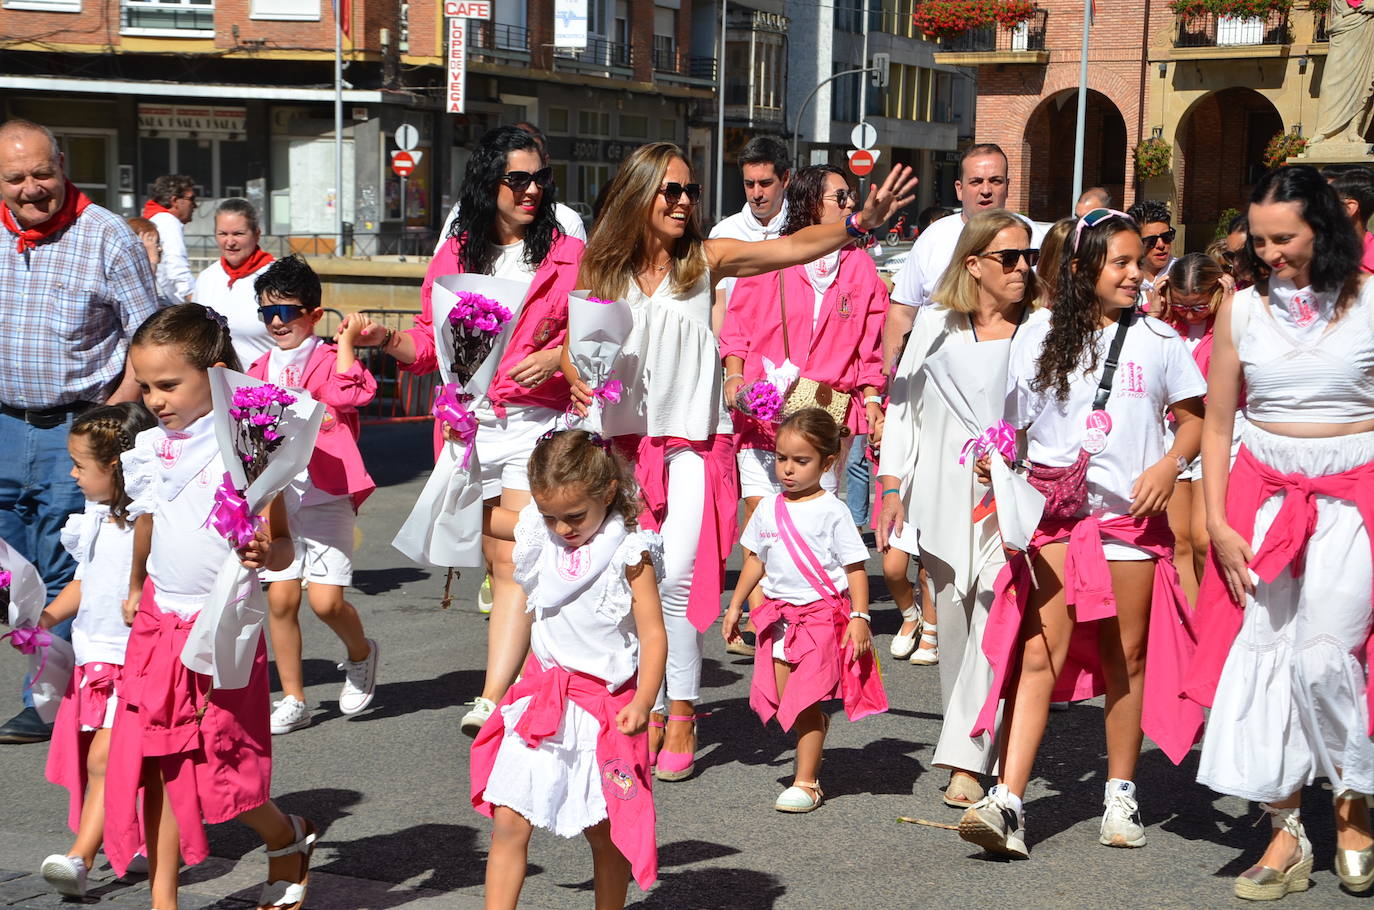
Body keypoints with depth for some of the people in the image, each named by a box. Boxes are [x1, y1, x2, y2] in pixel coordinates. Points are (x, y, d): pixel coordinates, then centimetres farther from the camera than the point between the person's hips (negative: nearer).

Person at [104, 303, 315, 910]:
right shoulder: (151, 449, 4)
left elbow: (281, 544, -13)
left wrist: (265, 554, -34)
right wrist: (135, 589, 31)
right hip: (158, 626, 5)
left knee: (220, 772, 0)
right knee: (155, 766, 3)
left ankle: (288, 838, 30)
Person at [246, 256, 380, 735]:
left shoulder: (329, 358, -3)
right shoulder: (262, 366, 13)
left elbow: (348, 395, -23)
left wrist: (346, 341, -19)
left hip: (326, 494, -5)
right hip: (276, 495, 5)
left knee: (326, 600, -11)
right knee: (281, 597, 0)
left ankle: (360, 652, 22)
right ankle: (293, 699, 12)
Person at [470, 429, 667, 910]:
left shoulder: (629, 553, -13)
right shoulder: (538, 530, 2)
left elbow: (653, 635, -15)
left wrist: (643, 702, -27)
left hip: (602, 705, -4)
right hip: (541, 697, 4)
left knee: (603, 833, 9)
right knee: (508, 822, -3)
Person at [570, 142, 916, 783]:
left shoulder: (706, 259, -1)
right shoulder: (601, 268, 1)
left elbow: (792, 246, -11)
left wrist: (859, 223, -26)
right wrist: (579, 382, -13)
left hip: (694, 440, -1)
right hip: (624, 436, 1)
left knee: (678, 575, -12)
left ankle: (681, 714, 0)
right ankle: (648, 712, 13)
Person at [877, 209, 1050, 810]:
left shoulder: (1044, 328, -1)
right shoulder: (936, 325, 9)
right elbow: (903, 404, 11)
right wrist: (891, 490, 6)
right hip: (943, 496, 4)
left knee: (993, 617, -13)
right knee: (952, 622, 10)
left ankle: (965, 759, -10)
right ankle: (968, 740, 25)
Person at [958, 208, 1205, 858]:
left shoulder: (1157, 340, 5)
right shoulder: (1038, 339, 5)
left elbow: (1194, 419, 9)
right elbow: (1012, 427, 10)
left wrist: (1170, 464, -9)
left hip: (1131, 514, 1)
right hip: (1054, 514, -1)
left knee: (1126, 656, 8)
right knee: (1040, 654, -9)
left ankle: (1121, 794, 22)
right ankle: (1007, 803, -16)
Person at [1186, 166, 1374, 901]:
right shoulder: (1243, 309, 4)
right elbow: (1217, 424, 7)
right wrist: (1217, 523, -1)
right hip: (1263, 496, 3)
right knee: (1261, 653, -1)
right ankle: (1285, 835, 10)